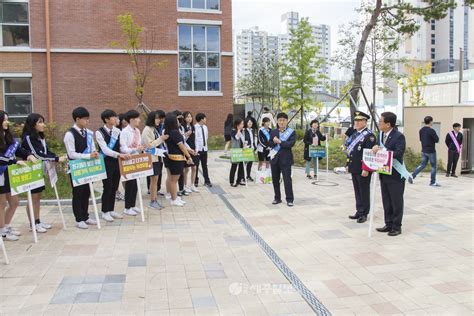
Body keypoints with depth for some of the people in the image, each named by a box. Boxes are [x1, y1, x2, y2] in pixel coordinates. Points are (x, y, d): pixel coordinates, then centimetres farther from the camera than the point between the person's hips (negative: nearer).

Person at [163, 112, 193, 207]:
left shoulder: (167, 132, 5)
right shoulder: (175, 132, -20)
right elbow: (181, 146, -18)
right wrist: (189, 157, -12)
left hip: (170, 157, 9)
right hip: (177, 158, -9)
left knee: (171, 179, 15)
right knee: (174, 180, 0)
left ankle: (173, 196, 25)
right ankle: (174, 200, 8)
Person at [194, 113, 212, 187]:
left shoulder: (205, 127, 9)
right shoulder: (195, 127, -12)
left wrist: (206, 145, 10)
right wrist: (196, 149, -15)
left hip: (204, 149, 5)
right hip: (198, 149, -5)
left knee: (205, 165, 10)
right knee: (196, 166, 5)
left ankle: (207, 181, 16)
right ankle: (195, 181, 16)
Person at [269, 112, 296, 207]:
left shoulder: (291, 132, -1)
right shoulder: (273, 132, 11)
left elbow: (291, 143, -15)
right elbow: (270, 144, 5)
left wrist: (279, 142, -16)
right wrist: (274, 142, -16)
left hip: (285, 159, -4)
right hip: (275, 158, 5)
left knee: (287, 179, -5)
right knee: (275, 179, 10)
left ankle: (290, 199, 3)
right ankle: (277, 198, 22)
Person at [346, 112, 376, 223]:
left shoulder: (369, 135, -12)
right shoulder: (354, 134, 14)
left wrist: (366, 169, -21)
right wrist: (348, 165, 16)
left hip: (363, 169, -8)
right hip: (354, 168, 8)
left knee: (364, 192, 2)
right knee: (357, 191, 14)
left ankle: (364, 214, 12)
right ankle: (359, 211, 23)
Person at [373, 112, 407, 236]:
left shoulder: (399, 136, -15)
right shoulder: (381, 135, 8)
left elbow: (398, 153, -25)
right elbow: (378, 148, 12)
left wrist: (381, 151, -24)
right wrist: (376, 148, -11)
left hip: (395, 175, -8)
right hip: (384, 174, 8)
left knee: (396, 201, 4)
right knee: (386, 201, 15)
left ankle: (396, 227, 13)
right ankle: (388, 224, 26)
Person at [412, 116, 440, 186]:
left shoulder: (421, 130, 5)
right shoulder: (431, 130, -18)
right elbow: (437, 140, -14)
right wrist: (435, 135, 3)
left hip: (423, 151, 7)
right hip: (431, 151, -7)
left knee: (423, 165, 15)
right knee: (433, 166, 6)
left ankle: (412, 176, -1)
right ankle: (433, 182, 10)